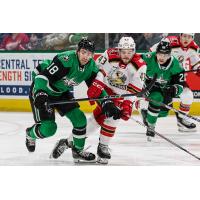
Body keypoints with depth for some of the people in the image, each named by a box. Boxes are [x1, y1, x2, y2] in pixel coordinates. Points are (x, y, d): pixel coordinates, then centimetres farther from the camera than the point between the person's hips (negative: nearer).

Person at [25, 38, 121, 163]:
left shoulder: (91, 67, -9)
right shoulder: (66, 60, -32)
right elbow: (43, 76, -34)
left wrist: (108, 104, -13)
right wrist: (40, 94, -48)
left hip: (61, 92, 7)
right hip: (41, 89, -7)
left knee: (79, 119, 0)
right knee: (49, 128, -15)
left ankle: (78, 151, 20)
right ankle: (30, 134, 19)